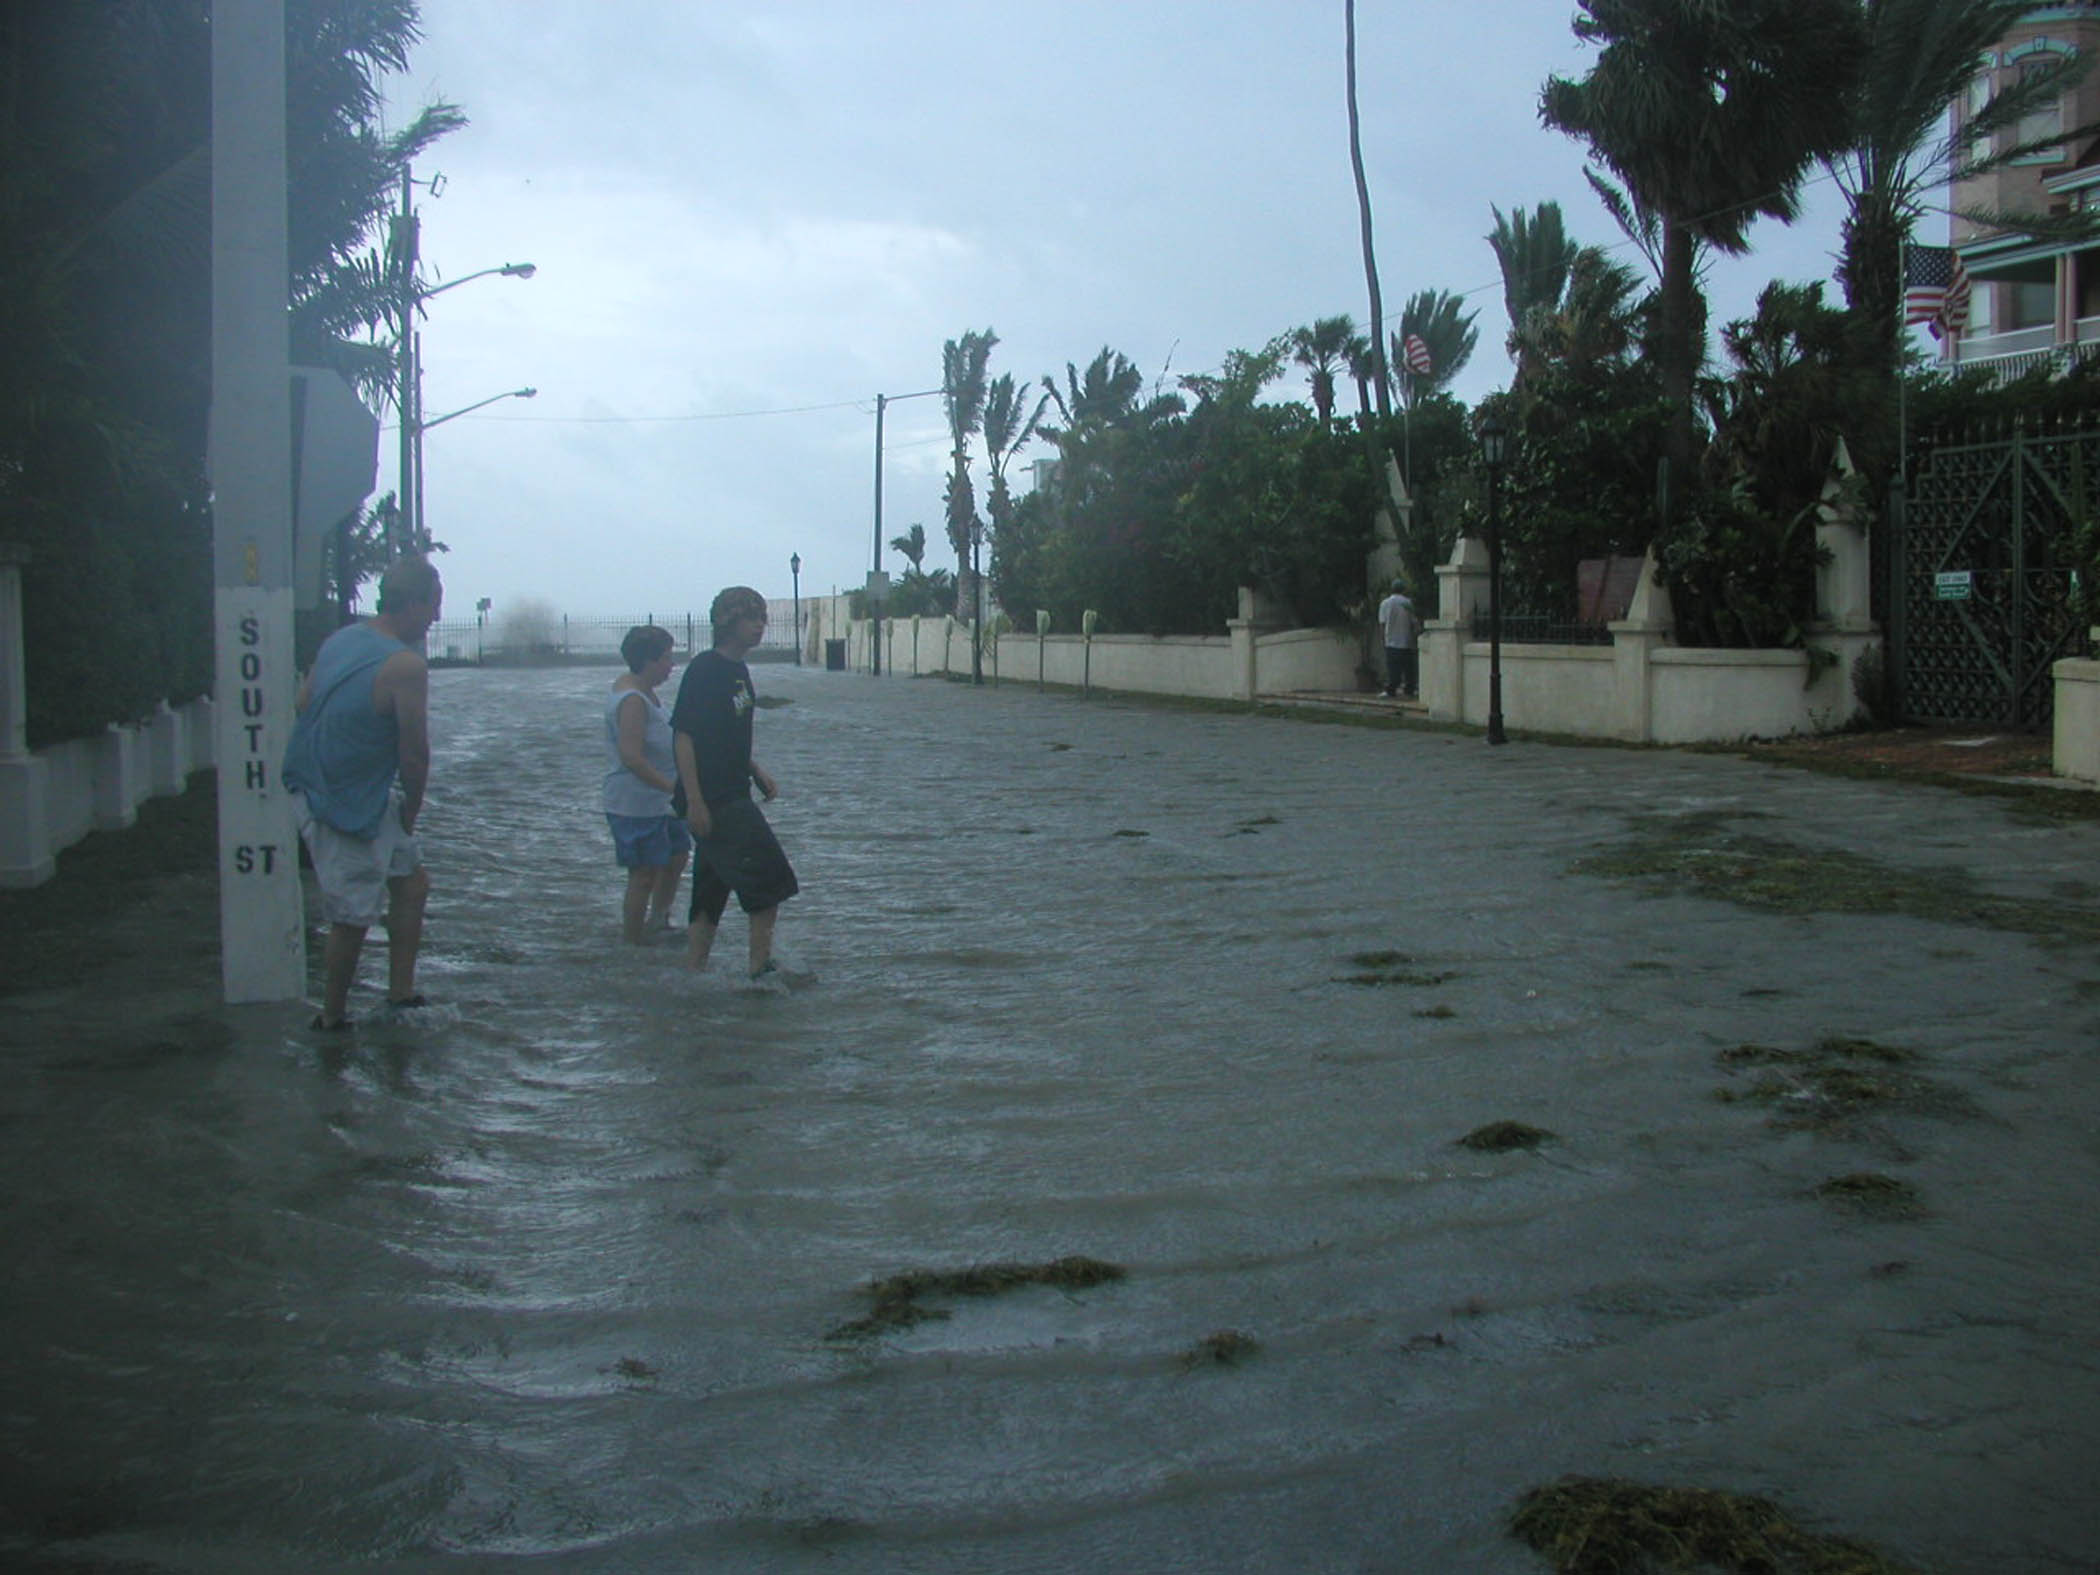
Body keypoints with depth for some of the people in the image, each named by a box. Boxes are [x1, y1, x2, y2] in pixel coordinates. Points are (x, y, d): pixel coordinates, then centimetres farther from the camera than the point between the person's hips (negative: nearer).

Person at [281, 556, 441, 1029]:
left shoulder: (340, 639, 4)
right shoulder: (405, 666, -21)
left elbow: (303, 702, 15)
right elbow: (414, 755, -17)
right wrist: (411, 813, 0)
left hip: (313, 785, 9)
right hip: (347, 806, -9)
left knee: (412, 879, 19)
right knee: (354, 916, 4)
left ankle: (401, 990, 23)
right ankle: (333, 1017, 19)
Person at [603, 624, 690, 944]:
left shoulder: (643, 690, 9)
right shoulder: (632, 700, -22)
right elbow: (632, 757, -29)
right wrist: (675, 788, -28)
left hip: (658, 800, 10)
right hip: (636, 804, -10)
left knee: (676, 857, 21)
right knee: (644, 875, -3)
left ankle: (657, 922, 37)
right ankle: (631, 943, 8)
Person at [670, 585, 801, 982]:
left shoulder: (738, 670, 13)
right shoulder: (704, 669, -14)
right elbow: (682, 736, -17)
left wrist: (757, 772, 16)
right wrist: (694, 801, -21)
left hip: (733, 797, 9)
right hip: (711, 801, -9)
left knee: (713, 893, 11)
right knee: (770, 881, -7)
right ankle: (761, 970, 2)